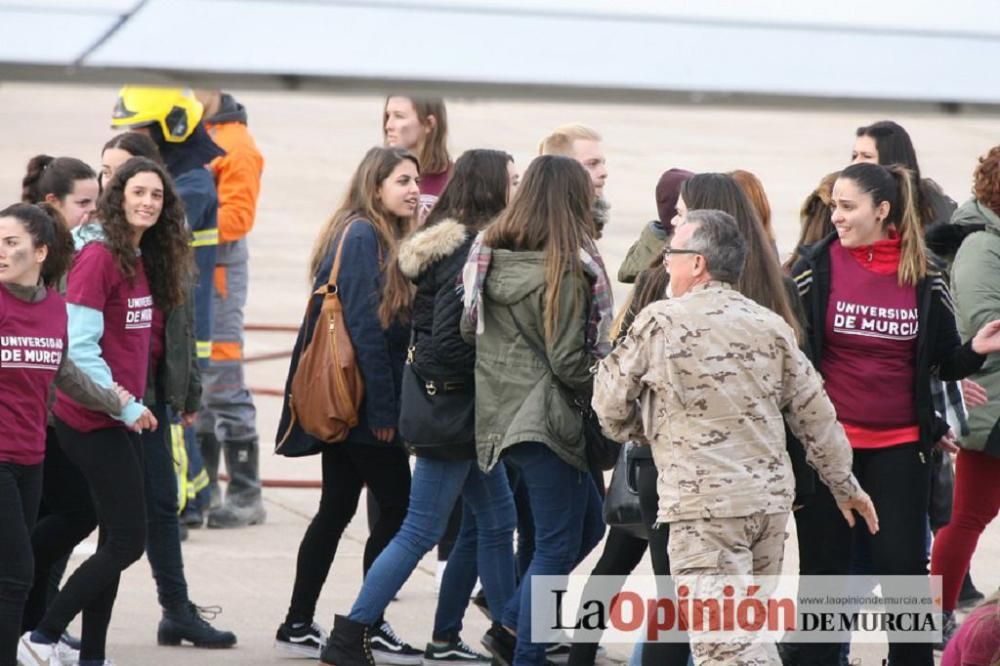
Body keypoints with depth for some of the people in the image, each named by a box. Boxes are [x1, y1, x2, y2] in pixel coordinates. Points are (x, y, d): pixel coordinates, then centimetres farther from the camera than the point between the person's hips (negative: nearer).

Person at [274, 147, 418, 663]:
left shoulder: (375, 238, 15)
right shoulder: (362, 238, -15)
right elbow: (364, 328, -20)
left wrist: (383, 404, 11)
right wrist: (382, 408, -20)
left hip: (344, 404, 10)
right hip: (363, 402, -10)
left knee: (337, 508, 12)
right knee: (397, 506, -4)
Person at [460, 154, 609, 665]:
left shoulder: (490, 256, 4)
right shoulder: (565, 270, -18)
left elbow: (470, 329, 12)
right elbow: (568, 361, -18)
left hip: (501, 411, 8)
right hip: (546, 420, -8)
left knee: (588, 523, 20)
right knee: (557, 545, 2)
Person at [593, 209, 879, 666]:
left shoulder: (660, 322, -5)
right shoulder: (771, 327, 9)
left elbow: (610, 399, 3)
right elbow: (814, 413, 12)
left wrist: (634, 433, 25)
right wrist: (844, 484, 24)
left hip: (703, 504, -6)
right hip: (772, 498, 6)